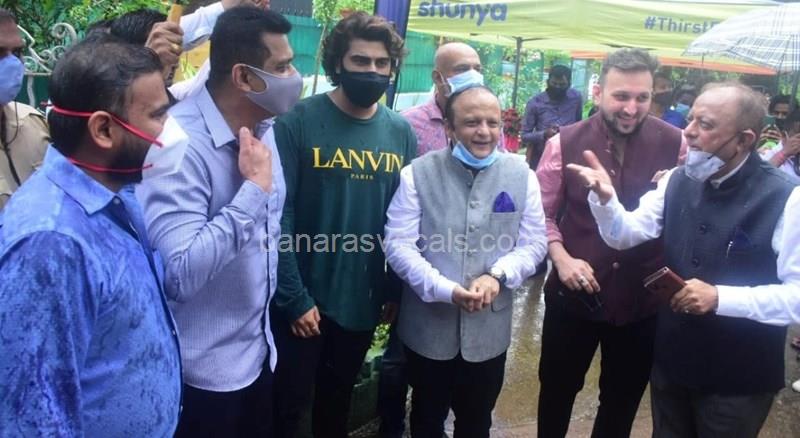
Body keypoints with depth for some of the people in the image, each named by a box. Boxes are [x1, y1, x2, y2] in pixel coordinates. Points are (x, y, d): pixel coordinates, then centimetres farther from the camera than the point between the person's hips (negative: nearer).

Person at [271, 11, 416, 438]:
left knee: (338, 399, 23)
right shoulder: (298, 121, -13)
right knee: (289, 403, 13)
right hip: (304, 299, -3)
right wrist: (294, 297, -16)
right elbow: (277, 216, -15)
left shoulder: (401, 133, 1)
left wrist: (396, 290, 5)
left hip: (364, 299, 4)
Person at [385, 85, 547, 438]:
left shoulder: (521, 174, -2)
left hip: (489, 329, 2)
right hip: (428, 328, -1)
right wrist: (446, 290, -24)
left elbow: (534, 244, 0)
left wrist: (497, 275, -18)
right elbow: (398, 246, -12)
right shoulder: (417, 173, -9)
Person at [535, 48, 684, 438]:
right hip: (573, 294, 0)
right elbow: (541, 213, 0)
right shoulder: (565, 142, -9)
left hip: (643, 299, 1)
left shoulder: (675, 144, -10)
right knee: (557, 389, 21)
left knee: (623, 399, 22)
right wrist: (561, 258, -12)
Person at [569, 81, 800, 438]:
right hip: (670, 359, 5)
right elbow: (625, 235, -2)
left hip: (739, 378, -4)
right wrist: (605, 198, -21)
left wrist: (720, 298, -30)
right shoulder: (678, 181, -2)